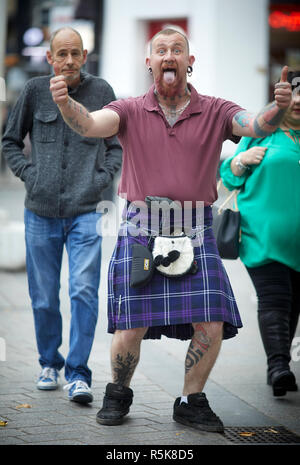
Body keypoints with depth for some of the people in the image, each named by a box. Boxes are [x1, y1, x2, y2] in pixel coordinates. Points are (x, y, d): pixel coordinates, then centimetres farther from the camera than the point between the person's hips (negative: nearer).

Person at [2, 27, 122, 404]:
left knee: (84, 290, -13)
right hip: (41, 212, 1)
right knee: (43, 297, 8)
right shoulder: (35, 90, 2)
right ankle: (49, 363, 27)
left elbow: (118, 144, 14)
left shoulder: (101, 91, 3)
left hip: (85, 212, -1)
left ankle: (78, 373, -7)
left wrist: (102, 178, 0)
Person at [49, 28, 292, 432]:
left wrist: (279, 107, -32)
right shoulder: (130, 111, 6)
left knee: (211, 326, -6)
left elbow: (258, 125, -9)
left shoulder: (214, 111, 7)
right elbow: (90, 125, -11)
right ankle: (118, 396, 21)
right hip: (141, 230, -1)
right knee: (132, 326, -5)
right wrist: (65, 104, -34)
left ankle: (191, 402, 16)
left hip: (195, 233, 1)